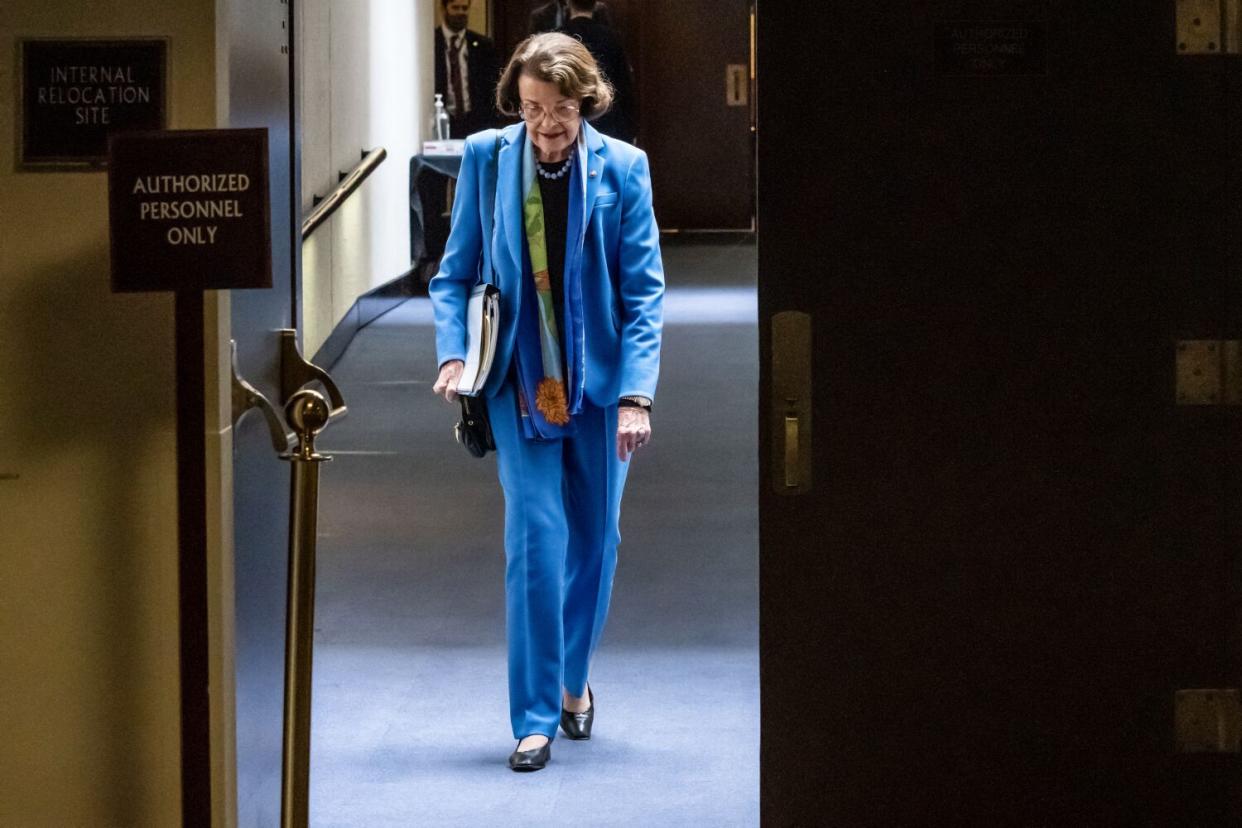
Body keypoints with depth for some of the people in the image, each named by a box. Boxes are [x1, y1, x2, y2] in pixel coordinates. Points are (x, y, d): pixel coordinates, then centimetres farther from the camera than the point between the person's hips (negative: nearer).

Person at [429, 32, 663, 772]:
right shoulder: (487, 158, -2)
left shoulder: (622, 169, -5)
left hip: (601, 383, 1)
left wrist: (637, 392, -14)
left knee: (595, 540, 10)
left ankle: (573, 680, 33)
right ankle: (537, 718, -4)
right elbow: (456, 273, 5)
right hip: (521, 384, -1)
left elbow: (645, 289, -5)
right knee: (536, 539, -9)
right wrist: (454, 353, -12)